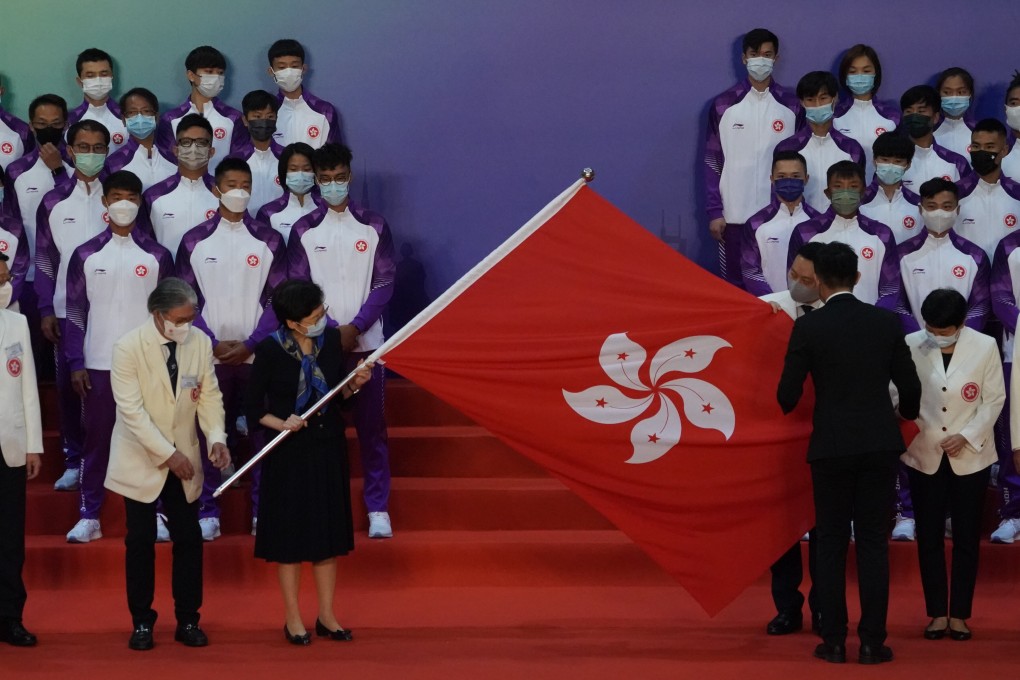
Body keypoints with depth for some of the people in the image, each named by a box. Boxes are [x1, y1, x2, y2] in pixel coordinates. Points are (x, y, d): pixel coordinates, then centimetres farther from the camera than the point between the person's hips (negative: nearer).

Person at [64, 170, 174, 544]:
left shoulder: (157, 256, 3)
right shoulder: (86, 255, 3)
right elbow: (75, 312, 4)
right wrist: (76, 363, -3)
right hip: (98, 365, 0)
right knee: (96, 439, 4)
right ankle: (88, 516, 8)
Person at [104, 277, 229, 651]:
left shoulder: (200, 343, -6)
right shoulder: (128, 347, -17)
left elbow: (210, 395, 0)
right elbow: (131, 410, -20)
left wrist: (216, 437, -17)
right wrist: (168, 454, -23)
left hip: (184, 459, 3)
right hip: (141, 460, -3)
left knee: (189, 539, 5)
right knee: (141, 542, 4)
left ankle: (187, 620, 16)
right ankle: (141, 622, 16)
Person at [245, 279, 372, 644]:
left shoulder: (331, 339, -2)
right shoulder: (269, 350, -14)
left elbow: (337, 395, 9)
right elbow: (254, 408, -7)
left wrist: (355, 384, -11)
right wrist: (282, 423, -23)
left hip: (329, 449, 4)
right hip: (289, 453, -4)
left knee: (328, 533, 10)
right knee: (290, 534, 5)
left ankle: (326, 615, 22)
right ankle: (293, 619, 16)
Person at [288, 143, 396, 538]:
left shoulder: (373, 227, 4)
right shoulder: (303, 230, 4)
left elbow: (384, 283, 0)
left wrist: (355, 328, -11)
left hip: (365, 341, 0)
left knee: (372, 426, 0)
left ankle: (378, 509, 4)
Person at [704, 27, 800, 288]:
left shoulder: (791, 106, 4)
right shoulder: (724, 105, 3)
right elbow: (712, 162, 4)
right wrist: (714, 211, -3)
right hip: (734, 214, 0)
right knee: (734, 285, 2)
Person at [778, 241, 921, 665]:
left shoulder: (808, 327, -7)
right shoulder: (887, 322, 0)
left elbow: (788, 395, -6)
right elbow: (910, 386, 4)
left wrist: (786, 407, 19)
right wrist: (907, 416, 27)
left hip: (831, 446, -1)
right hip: (880, 444, 1)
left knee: (831, 542, 6)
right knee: (873, 542, 4)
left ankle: (833, 641, 6)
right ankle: (872, 642, 2)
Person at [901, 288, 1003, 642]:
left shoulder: (985, 347, -8)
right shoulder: (911, 346, -9)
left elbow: (994, 399, -5)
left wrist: (967, 436, -14)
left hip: (970, 456, 0)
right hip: (924, 455, 0)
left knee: (966, 537, 5)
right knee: (929, 536, 5)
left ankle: (959, 613, 13)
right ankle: (937, 612, 15)